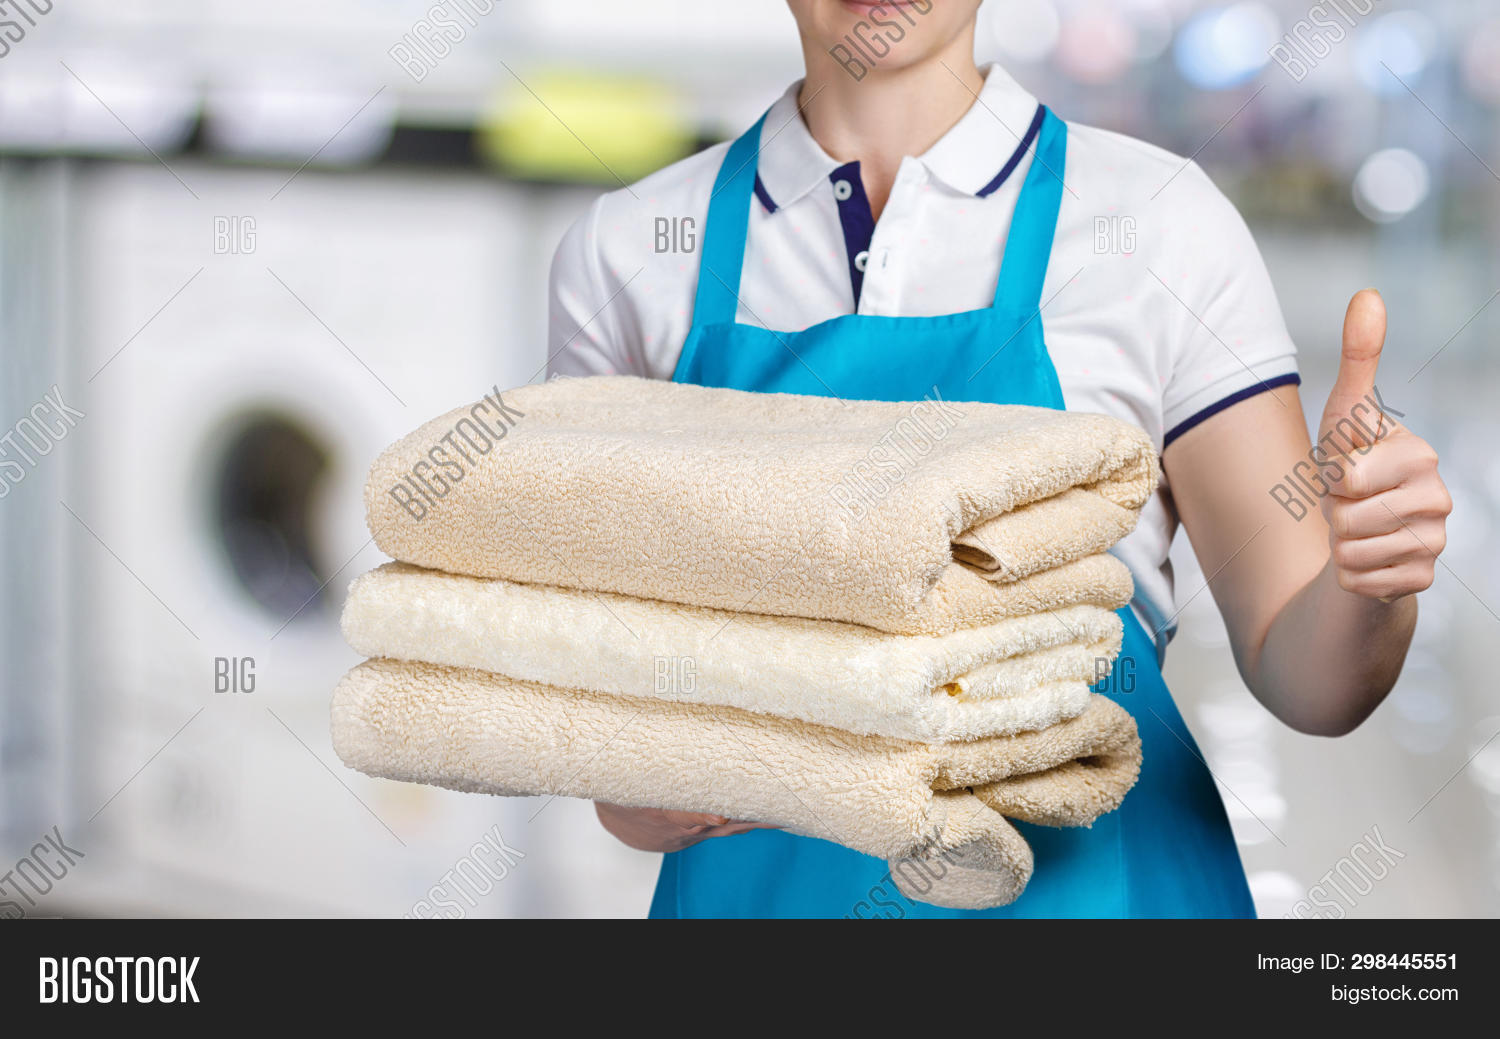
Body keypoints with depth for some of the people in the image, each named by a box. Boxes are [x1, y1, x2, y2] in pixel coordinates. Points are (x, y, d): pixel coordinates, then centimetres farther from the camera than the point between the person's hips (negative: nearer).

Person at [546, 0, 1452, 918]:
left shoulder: (1162, 224, -6)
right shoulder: (623, 252, -1)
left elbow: (1302, 678, -5)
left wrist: (1366, 581, -27)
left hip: (1091, 873, -1)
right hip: (751, 877, 1)